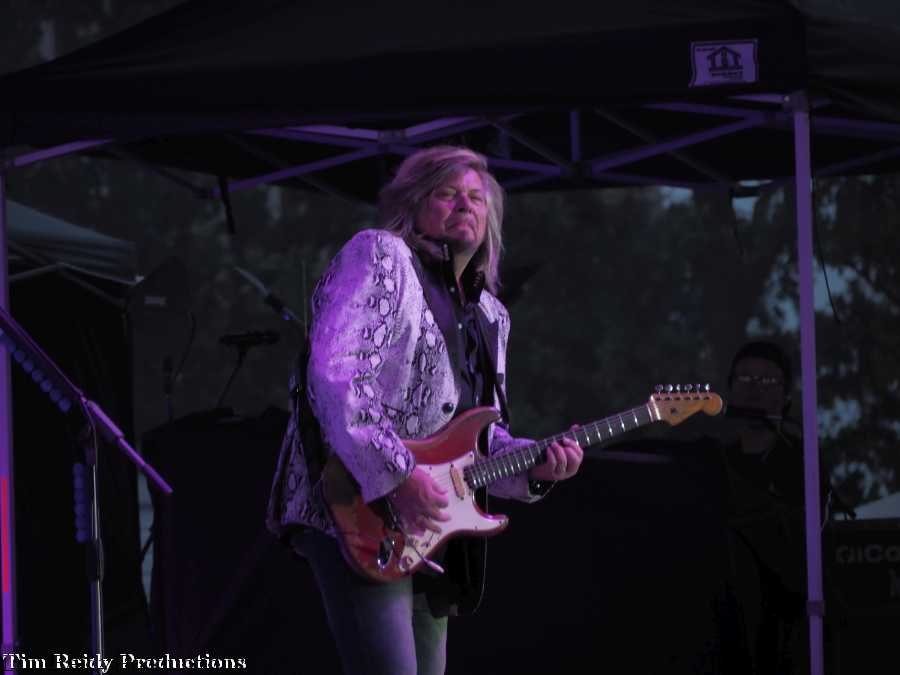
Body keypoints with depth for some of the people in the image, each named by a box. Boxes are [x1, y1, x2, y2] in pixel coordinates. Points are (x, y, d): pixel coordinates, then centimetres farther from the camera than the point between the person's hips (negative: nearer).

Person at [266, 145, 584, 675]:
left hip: (430, 527, 9)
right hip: (353, 511, -9)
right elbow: (335, 373, -17)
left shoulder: (489, 315, 21)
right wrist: (398, 474, -25)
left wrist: (534, 465, 2)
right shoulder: (378, 257, -3)